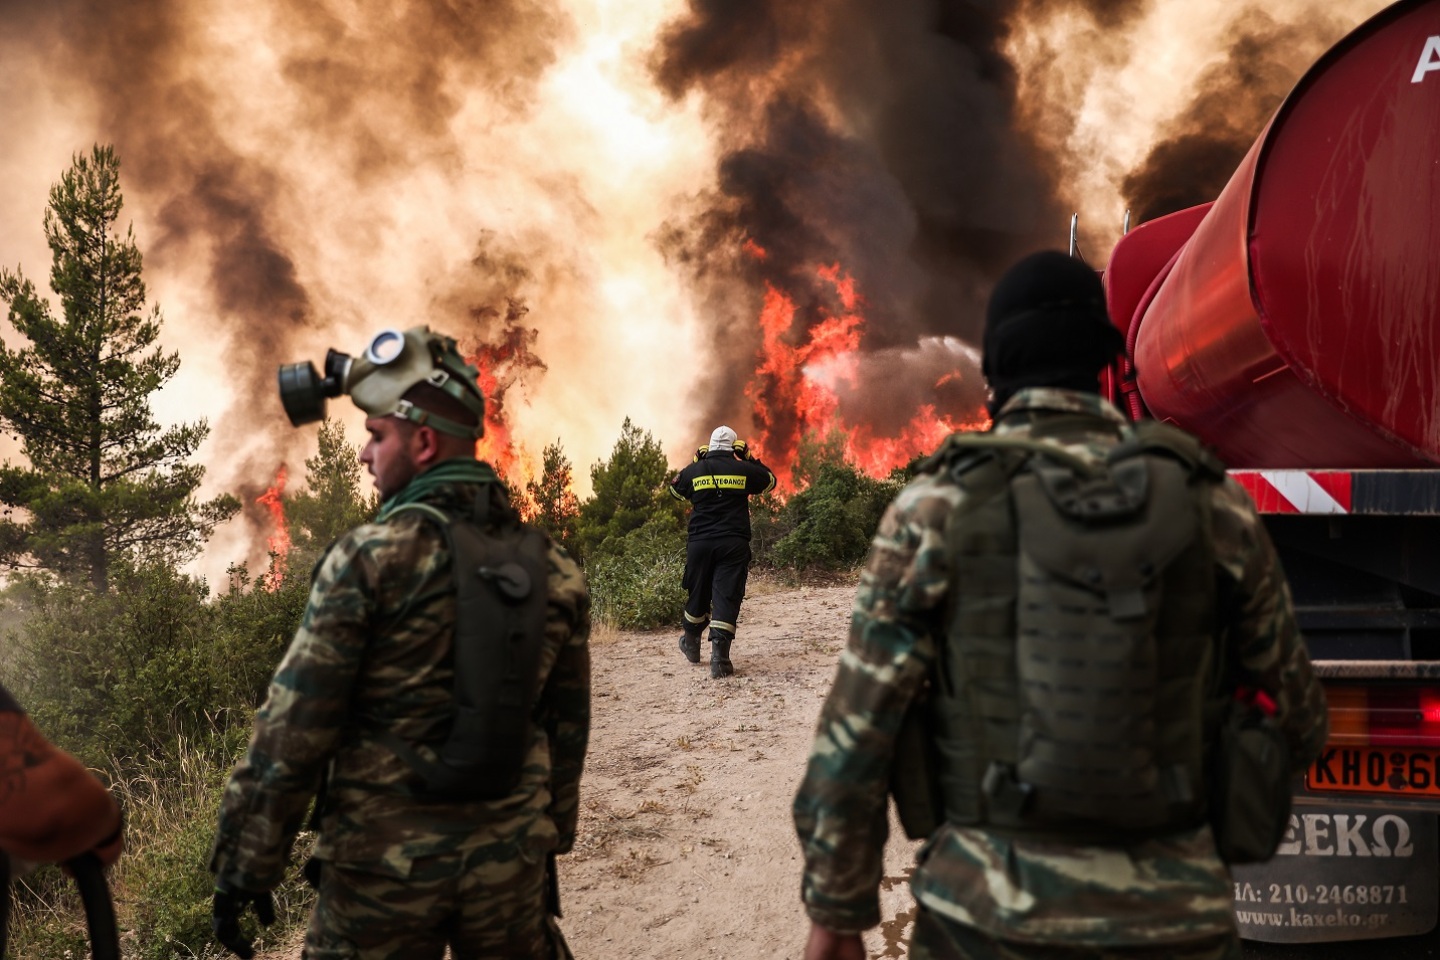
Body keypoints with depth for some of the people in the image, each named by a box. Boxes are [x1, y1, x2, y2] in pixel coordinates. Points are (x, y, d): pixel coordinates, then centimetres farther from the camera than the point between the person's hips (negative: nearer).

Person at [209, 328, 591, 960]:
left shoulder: (367, 560, -14)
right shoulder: (554, 569, 1)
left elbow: (290, 735, -12)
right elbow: (567, 731, 9)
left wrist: (242, 871, -3)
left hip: (388, 861, -4)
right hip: (510, 861, 4)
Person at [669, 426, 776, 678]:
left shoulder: (693, 471, 3)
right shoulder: (744, 469, 0)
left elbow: (675, 490, 24)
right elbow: (770, 480, 18)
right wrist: (750, 459, 21)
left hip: (700, 543, 2)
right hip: (733, 544, -2)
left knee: (699, 593, 18)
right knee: (727, 597, -5)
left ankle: (691, 642, 38)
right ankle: (719, 654, -16)